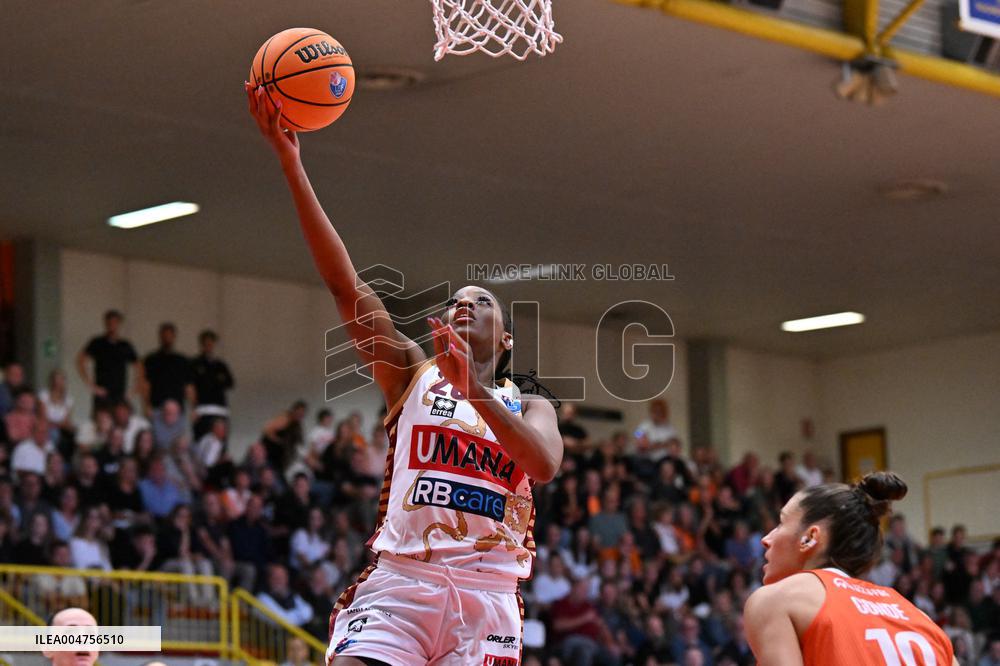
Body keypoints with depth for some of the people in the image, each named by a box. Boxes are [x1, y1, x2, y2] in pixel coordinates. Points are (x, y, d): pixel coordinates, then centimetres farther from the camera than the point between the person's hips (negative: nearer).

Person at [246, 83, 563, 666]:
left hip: (485, 595, 1)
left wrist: (472, 387, -20)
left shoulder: (529, 408, 15)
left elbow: (546, 464, -9)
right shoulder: (412, 374, 14)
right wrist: (290, 161, -4)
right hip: (398, 580, -1)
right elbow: (343, 280, 4)